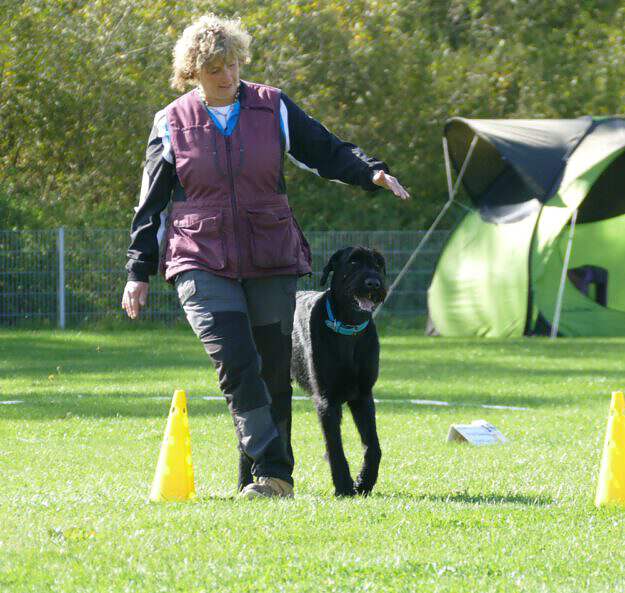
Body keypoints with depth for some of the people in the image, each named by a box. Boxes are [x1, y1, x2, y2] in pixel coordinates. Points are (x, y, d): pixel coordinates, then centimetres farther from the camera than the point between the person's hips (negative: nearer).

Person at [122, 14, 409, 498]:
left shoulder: (273, 108, 6)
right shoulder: (172, 124, 4)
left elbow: (327, 152, 12)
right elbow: (152, 204, 9)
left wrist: (373, 173, -7)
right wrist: (140, 272, 7)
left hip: (271, 264, 2)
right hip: (203, 266, -2)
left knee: (273, 372, 2)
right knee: (237, 364, -18)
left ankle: (265, 479, 13)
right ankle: (271, 473, -20)